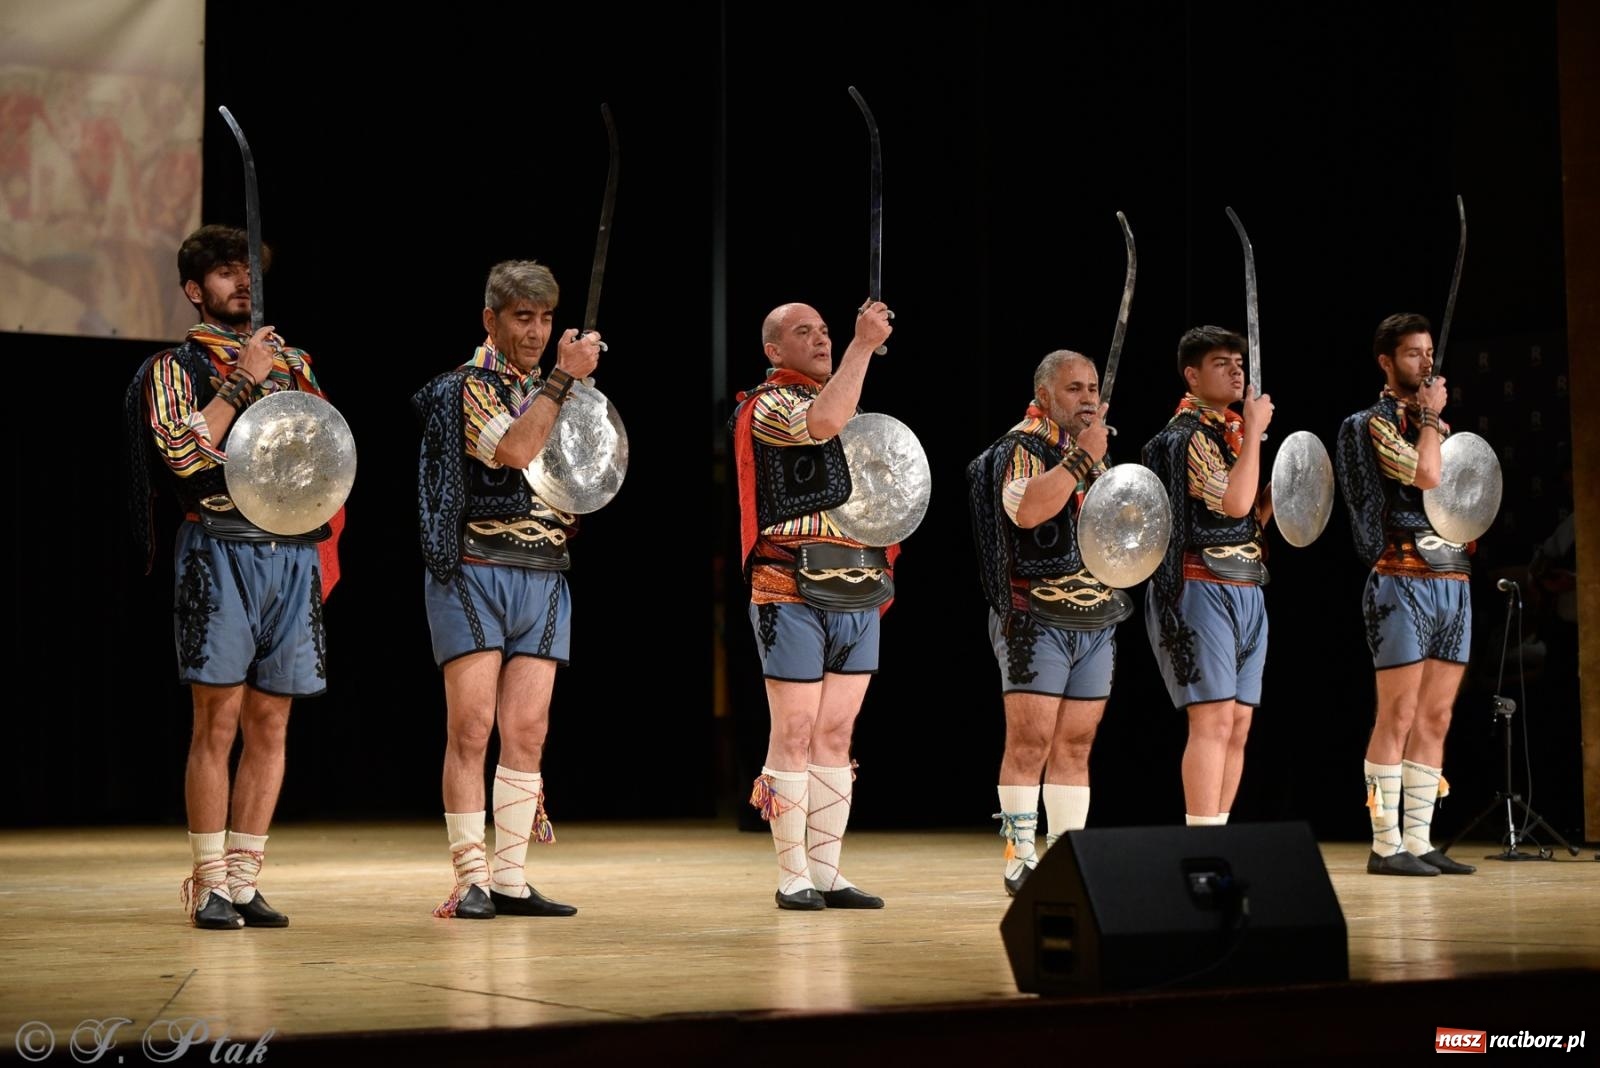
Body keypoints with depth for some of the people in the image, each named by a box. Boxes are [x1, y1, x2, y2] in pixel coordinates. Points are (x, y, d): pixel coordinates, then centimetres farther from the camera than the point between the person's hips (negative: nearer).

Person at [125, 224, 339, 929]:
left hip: (293, 555, 5)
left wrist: (323, 541, 6)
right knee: (218, 722, -6)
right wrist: (241, 381, -11)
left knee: (269, 726, 4)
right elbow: (183, 453, -13)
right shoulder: (175, 367, 3)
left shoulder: (292, 361, 17)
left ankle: (244, 880, 10)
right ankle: (209, 885, -1)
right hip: (221, 551, -5)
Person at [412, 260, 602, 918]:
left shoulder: (552, 396, 20)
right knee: (472, 728, -9)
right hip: (474, 572, -6)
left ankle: (511, 881, 5)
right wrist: (564, 378, -17)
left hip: (543, 577, 6)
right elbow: (512, 451, -21)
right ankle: (471, 882, -6)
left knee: (526, 732, 2)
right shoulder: (464, 388, -2)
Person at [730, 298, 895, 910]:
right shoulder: (767, 406, -4)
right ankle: (793, 877, 0)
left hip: (858, 596, 7)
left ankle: (828, 872, 11)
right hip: (795, 595, -7)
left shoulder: (853, 407, 21)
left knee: (835, 735, 7)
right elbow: (821, 422, -27)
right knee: (795, 735, -5)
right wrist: (864, 343, -24)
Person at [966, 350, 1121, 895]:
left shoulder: (1093, 451, 18)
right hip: (1036, 619, -7)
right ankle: (1020, 858, -7)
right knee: (1030, 741, -10)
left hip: (1096, 620, 7)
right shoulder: (1022, 446, -7)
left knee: (1075, 744, 7)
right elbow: (1026, 509, -28)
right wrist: (1082, 458, -24)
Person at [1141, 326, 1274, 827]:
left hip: (1246, 592, 9)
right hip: (1203, 589, -9)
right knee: (1213, 720, -14)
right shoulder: (1186, 435, -8)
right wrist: (1254, 430, -12)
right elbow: (1234, 503, -21)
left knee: (1238, 725, 6)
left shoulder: (1234, 431, 19)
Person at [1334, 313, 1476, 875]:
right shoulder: (1374, 423, -4)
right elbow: (1425, 475, -19)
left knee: (1435, 718, 6)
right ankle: (1385, 845, -7)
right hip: (1405, 580, -8)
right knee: (1398, 716, -9)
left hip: (1453, 580, 8)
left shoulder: (1439, 426, 21)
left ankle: (1419, 840, 8)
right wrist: (1429, 417, -4)